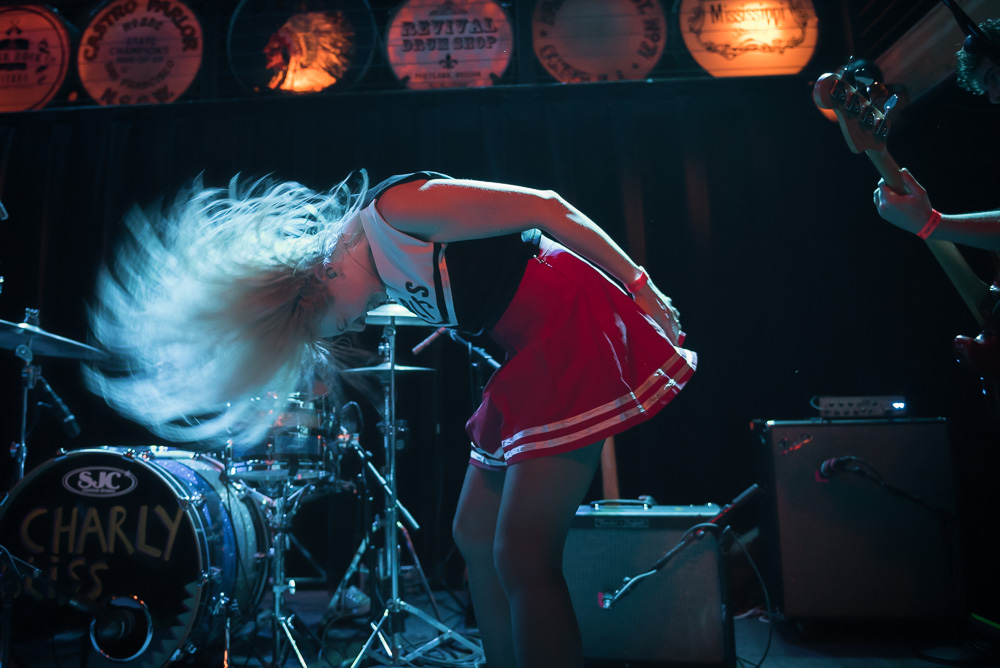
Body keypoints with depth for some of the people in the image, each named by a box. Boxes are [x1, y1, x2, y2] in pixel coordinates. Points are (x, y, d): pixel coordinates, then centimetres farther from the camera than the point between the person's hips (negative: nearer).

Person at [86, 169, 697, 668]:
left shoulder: (394, 209, -17)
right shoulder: (389, 283, 9)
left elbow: (547, 208, -16)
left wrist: (641, 286, -10)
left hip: (573, 329, -9)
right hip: (532, 354, 9)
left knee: (521, 557, -12)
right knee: (476, 536, 12)